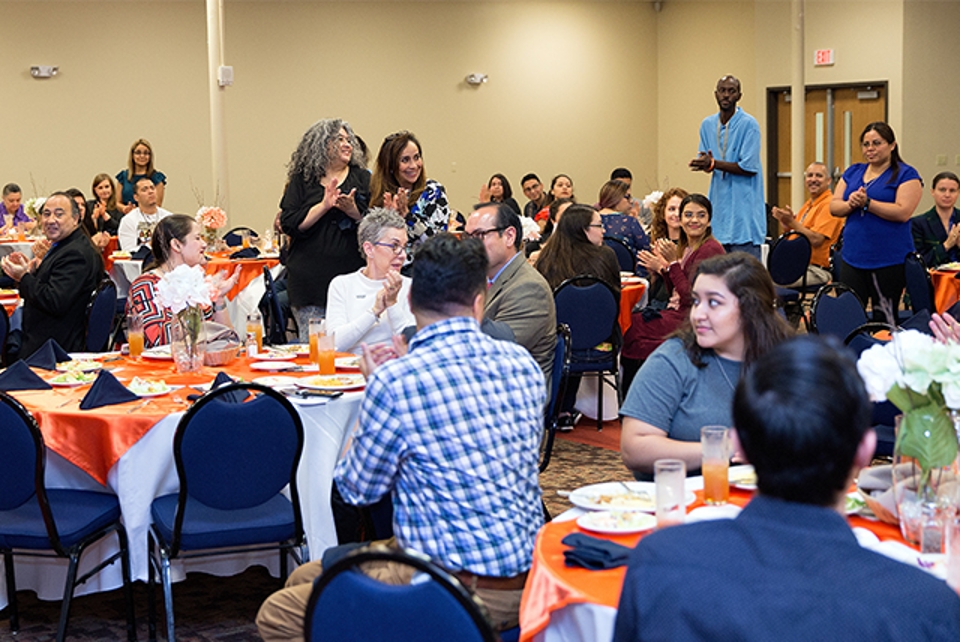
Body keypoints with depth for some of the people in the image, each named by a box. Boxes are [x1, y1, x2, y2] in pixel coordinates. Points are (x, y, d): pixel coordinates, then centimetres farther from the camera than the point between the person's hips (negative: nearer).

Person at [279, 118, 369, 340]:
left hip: (352, 272, 1)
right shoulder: (302, 180, 7)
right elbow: (289, 224, -3)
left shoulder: (362, 178, 11)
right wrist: (324, 206, -13)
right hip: (311, 278, -1)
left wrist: (354, 211, -14)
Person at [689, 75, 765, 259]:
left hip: (743, 202, -6)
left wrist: (713, 163, -21)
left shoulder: (749, 124, -9)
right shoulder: (707, 124, 10)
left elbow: (749, 167, -15)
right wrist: (704, 164, -10)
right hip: (719, 202, 6)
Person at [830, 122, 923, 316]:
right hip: (853, 257, 5)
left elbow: (903, 212, -15)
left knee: (883, 318, 2)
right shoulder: (853, 172, 15)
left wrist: (867, 202, -18)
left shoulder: (906, 175, -2)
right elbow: (833, 207, 9)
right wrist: (850, 204, -13)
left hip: (889, 261, -5)